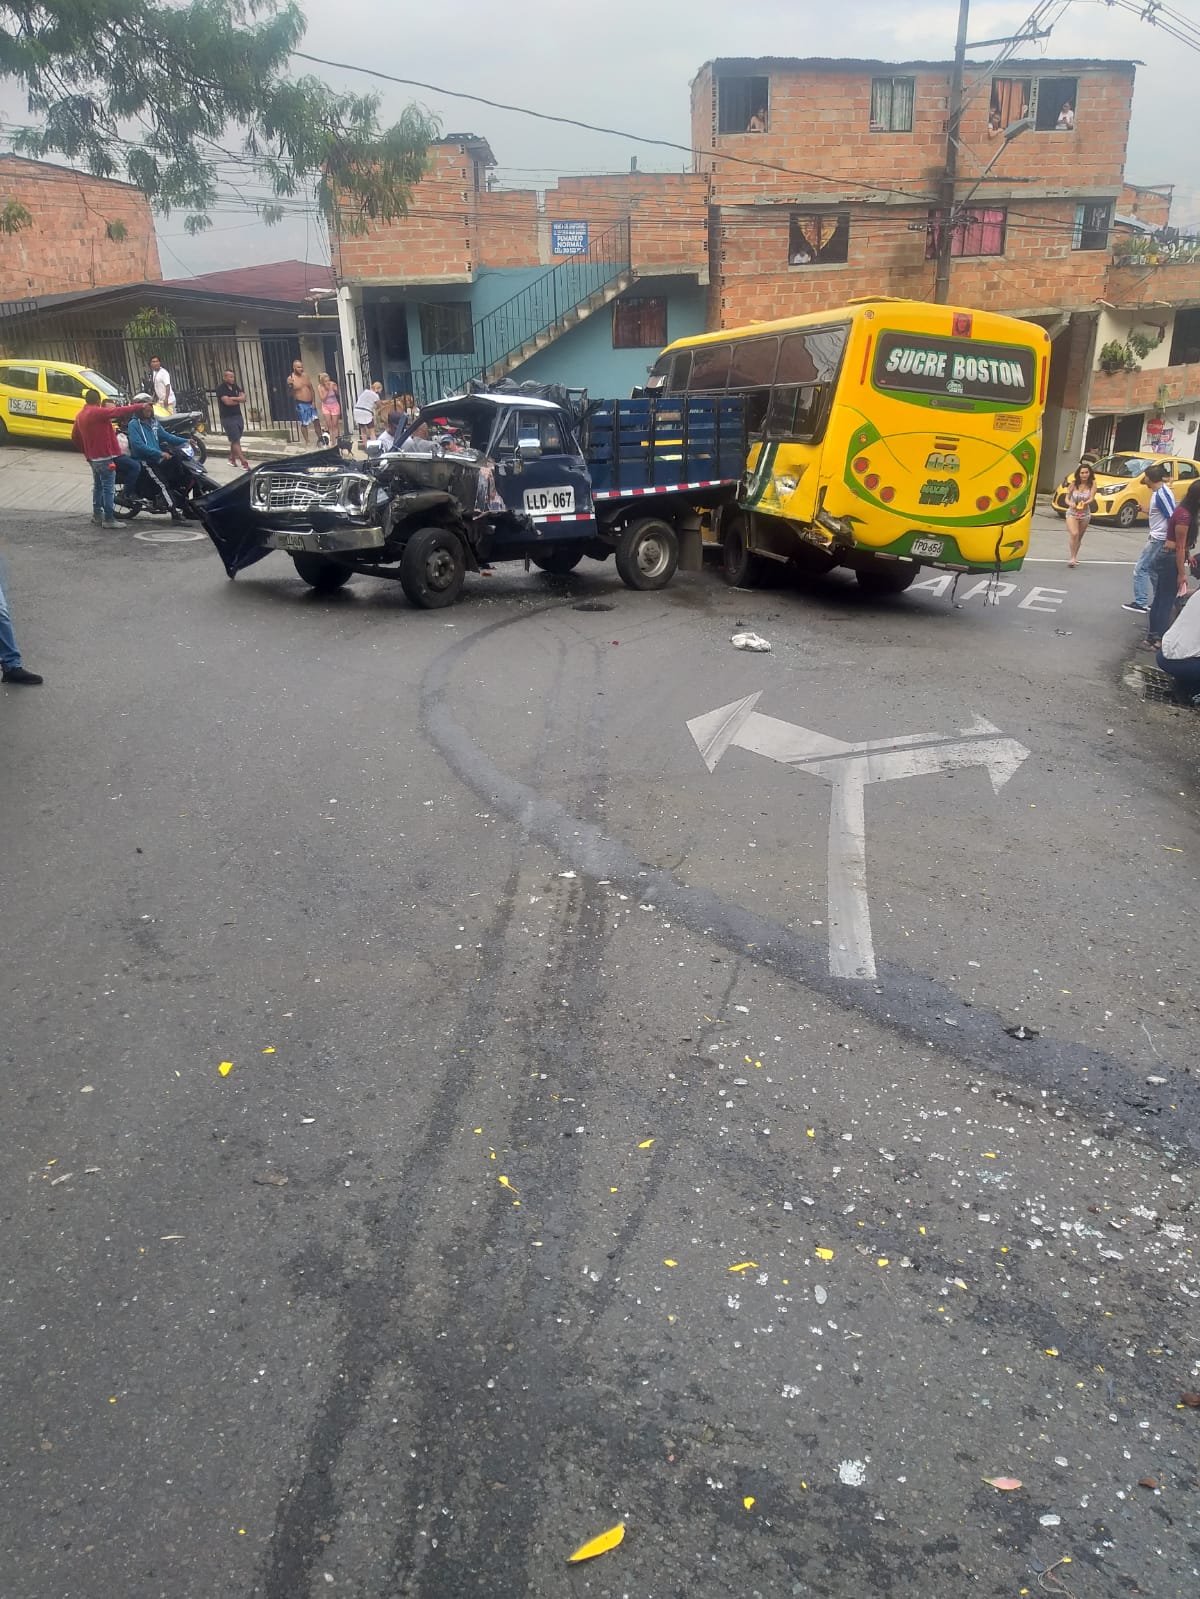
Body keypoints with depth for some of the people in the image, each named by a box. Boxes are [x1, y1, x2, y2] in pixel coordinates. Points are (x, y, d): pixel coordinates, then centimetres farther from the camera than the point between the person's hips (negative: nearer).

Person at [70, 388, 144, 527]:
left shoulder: (80, 415, 12)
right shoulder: (98, 412, -14)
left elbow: (75, 438, 18)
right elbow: (119, 411, -19)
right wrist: (140, 406, -16)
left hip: (92, 457, 9)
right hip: (105, 457, -9)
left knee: (98, 485, 21)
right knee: (108, 488, -7)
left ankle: (97, 514, 28)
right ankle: (108, 519, -9)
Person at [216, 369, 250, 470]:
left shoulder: (235, 386, 11)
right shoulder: (220, 388, -8)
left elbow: (243, 398, 0)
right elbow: (227, 402, -19)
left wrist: (232, 398, -16)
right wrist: (238, 400, -4)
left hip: (238, 416, 6)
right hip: (228, 418, -6)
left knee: (235, 440, 12)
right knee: (235, 441, -8)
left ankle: (232, 459, 27)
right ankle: (244, 463, -14)